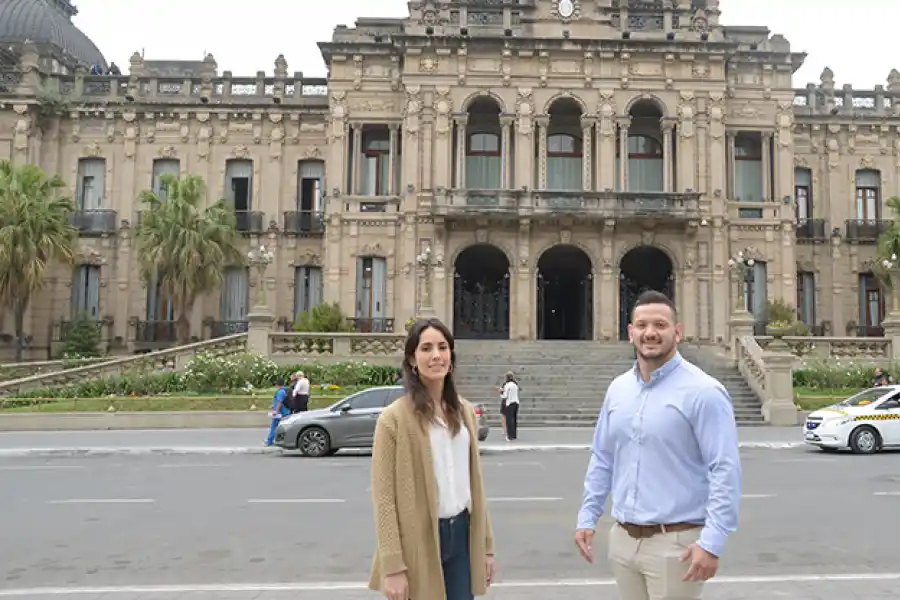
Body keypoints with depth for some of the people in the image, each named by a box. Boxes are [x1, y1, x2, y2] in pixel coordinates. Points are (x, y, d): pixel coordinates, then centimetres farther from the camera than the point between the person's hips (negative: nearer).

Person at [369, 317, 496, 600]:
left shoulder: (465, 411, 7)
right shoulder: (394, 418, -11)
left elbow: (475, 481, 12)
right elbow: (383, 498, -11)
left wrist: (486, 545, 11)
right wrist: (393, 566, -15)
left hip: (461, 533, 5)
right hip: (418, 539, -4)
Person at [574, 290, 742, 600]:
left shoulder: (703, 392, -12)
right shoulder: (618, 388, 7)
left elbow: (725, 470, -16)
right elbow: (602, 458, 12)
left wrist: (712, 542, -21)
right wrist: (587, 517, 9)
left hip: (674, 544, -6)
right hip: (622, 539, 6)